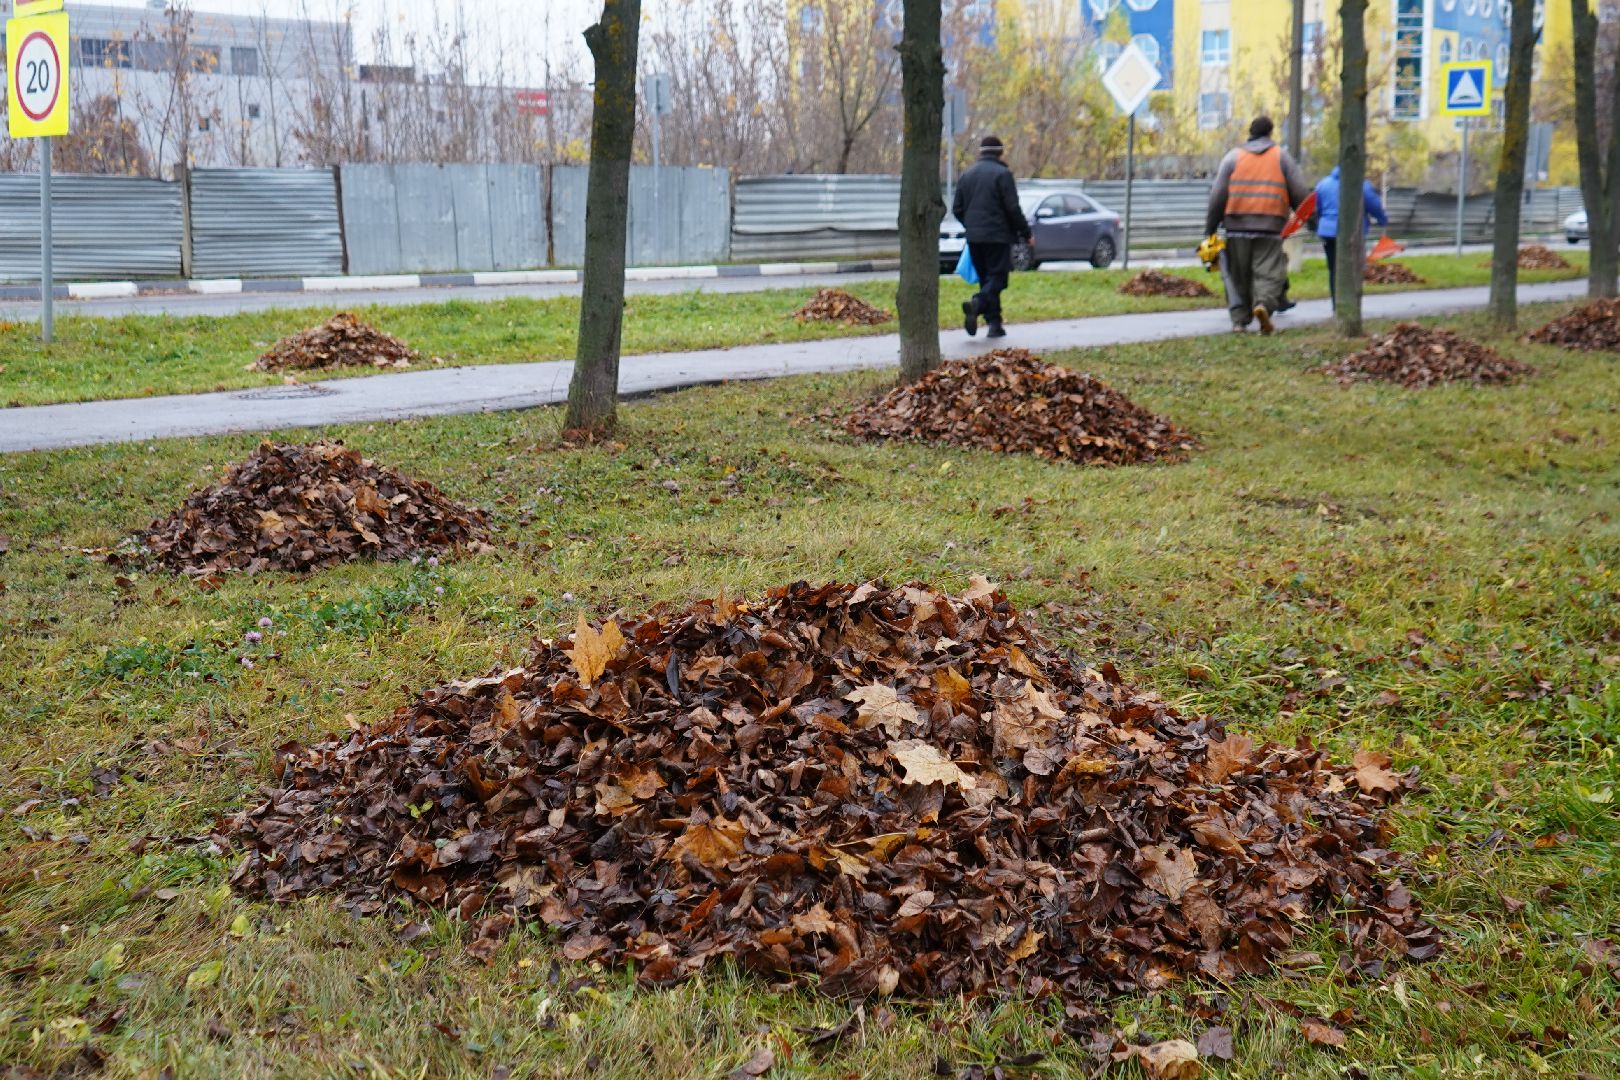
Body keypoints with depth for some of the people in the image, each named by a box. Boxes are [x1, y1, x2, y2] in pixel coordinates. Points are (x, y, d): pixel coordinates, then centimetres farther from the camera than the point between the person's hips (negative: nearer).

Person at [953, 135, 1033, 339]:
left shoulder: (967, 174, 12)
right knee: (997, 277, -4)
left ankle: (994, 323, 8)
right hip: (997, 236, -6)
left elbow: (957, 208, 14)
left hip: (974, 238, 6)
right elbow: (1013, 209, -11)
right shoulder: (1002, 174, -7)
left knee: (985, 278, 12)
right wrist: (1026, 233, -1)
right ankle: (977, 303, -31)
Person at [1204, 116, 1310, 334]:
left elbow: (1218, 195, 3)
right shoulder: (1281, 156, 8)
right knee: (1268, 272, -2)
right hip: (1271, 226, -1)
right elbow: (1301, 192, 4)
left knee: (1237, 275, 11)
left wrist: (1210, 226, 8)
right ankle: (1264, 304, -29)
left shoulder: (1233, 156, 9)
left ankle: (1239, 320, 7)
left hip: (1238, 226, 1)